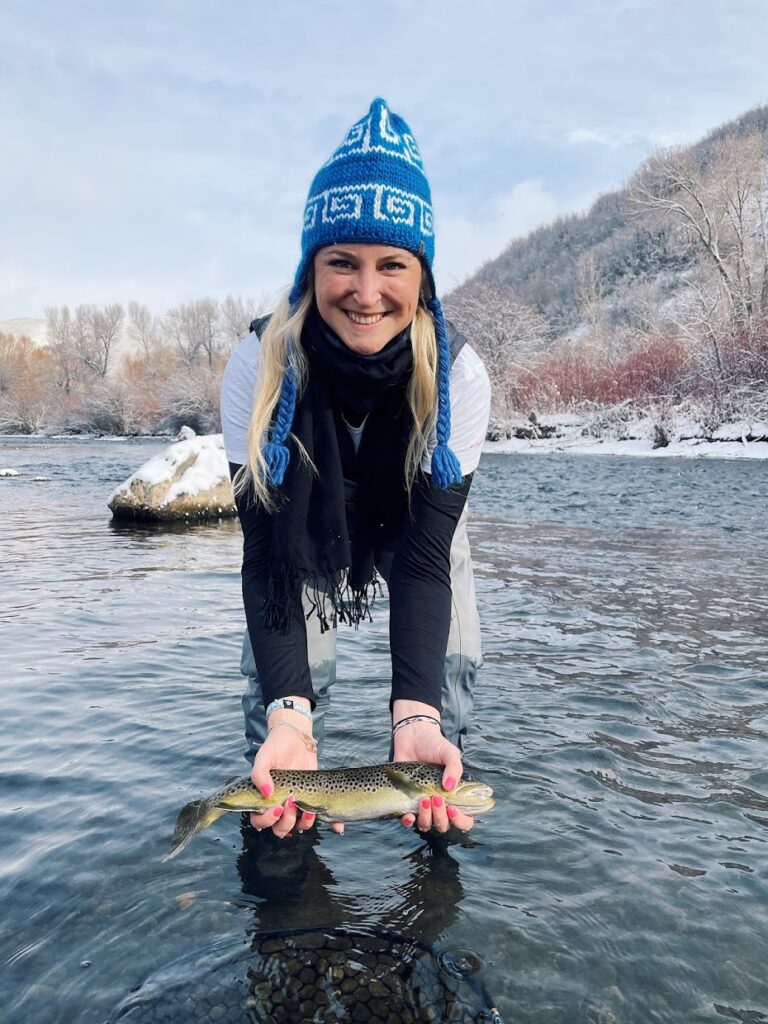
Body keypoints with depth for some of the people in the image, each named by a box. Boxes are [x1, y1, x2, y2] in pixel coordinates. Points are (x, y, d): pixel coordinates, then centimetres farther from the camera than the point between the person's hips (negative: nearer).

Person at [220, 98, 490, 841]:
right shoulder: (259, 368, -33)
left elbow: (426, 554, -33)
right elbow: (267, 552, -33)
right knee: (280, 674, -10)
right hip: (306, 529, 0)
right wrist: (289, 712, -46)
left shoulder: (458, 376, -32)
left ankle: (441, 801, 21)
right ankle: (276, 817, 16)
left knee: (452, 664, -6)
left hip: (418, 523, 1)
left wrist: (415, 712, -46)